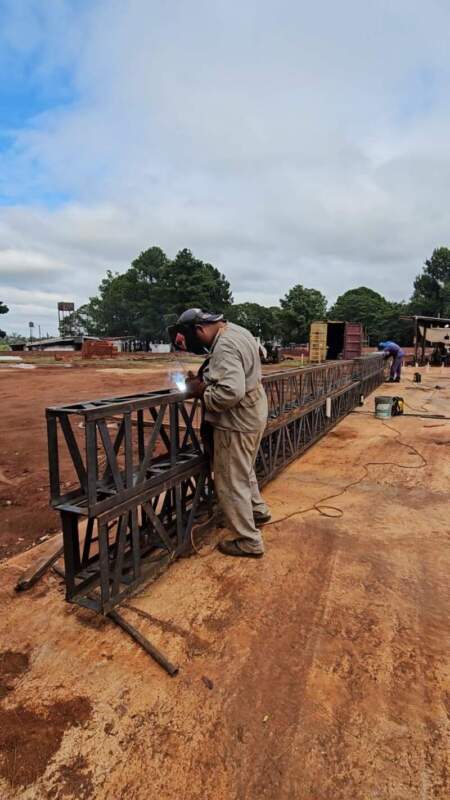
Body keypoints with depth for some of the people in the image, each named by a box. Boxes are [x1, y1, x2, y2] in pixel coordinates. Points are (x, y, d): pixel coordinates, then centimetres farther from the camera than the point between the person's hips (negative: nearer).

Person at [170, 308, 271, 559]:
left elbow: (231, 392, -36)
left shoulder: (224, 347, -25)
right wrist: (205, 380, 2)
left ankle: (249, 541, 17)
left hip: (238, 422, -10)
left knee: (231, 483, 4)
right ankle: (258, 510, 47)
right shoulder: (236, 330, 7)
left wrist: (202, 391, -20)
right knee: (244, 471, 28)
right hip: (253, 414, 10)